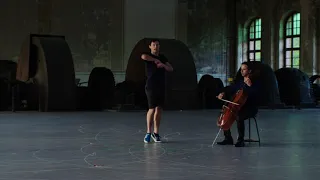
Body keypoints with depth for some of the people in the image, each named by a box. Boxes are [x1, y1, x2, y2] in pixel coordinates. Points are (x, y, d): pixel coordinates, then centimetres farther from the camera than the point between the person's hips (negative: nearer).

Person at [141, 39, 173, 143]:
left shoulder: (162, 57, 14)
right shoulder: (148, 56, -2)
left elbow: (171, 69, 8)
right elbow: (143, 56, -28)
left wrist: (163, 65, -11)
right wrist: (155, 60, -16)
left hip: (161, 87, 5)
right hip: (151, 87, -5)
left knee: (159, 110, 4)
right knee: (152, 109, -10)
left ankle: (156, 133, 11)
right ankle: (148, 132, 1)